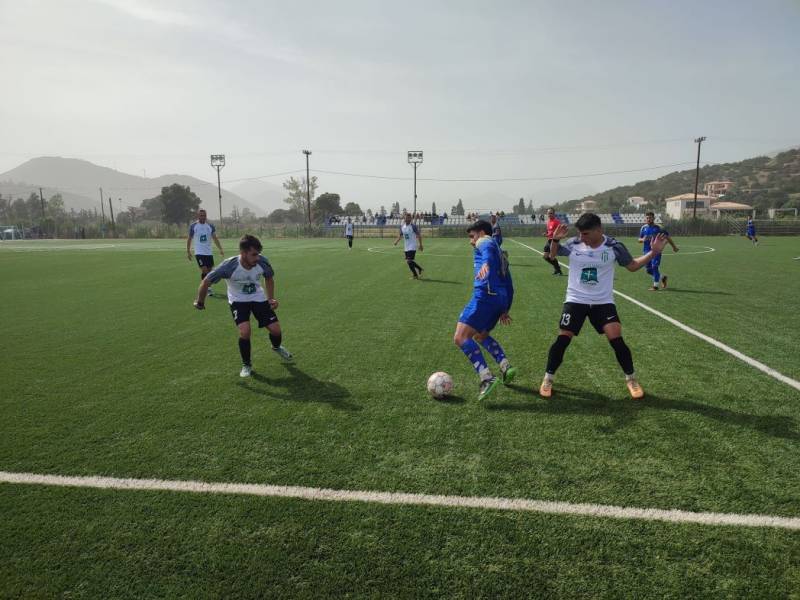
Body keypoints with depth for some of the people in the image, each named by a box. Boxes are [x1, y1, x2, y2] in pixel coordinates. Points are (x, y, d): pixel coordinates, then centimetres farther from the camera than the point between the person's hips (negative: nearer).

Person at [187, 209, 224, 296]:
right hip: (199, 253, -3)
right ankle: (207, 288, -4)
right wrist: (188, 251, 2)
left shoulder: (210, 226, 5)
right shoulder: (193, 226, 0)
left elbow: (215, 238, 2)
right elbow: (189, 239, 6)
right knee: (204, 270, -13)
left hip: (209, 252, 3)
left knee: (210, 270, 6)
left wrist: (220, 249, -10)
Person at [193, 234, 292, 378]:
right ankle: (246, 365, 3)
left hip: (258, 297, 3)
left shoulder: (262, 262, -24)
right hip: (238, 300, -2)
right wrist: (200, 302, -5)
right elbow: (206, 282, -19)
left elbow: (269, 278, 0)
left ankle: (277, 347, 37)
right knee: (245, 331, -24)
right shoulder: (229, 266, -33)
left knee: (276, 330, -2)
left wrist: (271, 298, -7)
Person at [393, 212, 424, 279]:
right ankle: (420, 269, 32)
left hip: (412, 247, -7)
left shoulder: (413, 226, -11)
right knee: (408, 261, 11)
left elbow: (418, 235, -8)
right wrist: (397, 241, 1)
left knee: (409, 261, -14)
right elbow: (401, 235, 18)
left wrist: (420, 244, -13)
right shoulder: (402, 226, 7)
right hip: (406, 247, 7)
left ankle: (415, 275, -1)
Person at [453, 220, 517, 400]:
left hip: (486, 295, -9)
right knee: (480, 335, 28)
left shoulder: (485, 241, 9)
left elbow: (488, 250, -19)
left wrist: (485, 264, -41)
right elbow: (509, 286, 33)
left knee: (460, 337, -15)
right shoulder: (501, 254, 33)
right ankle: (506, 366, 12)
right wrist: (505, 310, 37)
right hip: (501, 298, 9)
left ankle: (487, 377, -27)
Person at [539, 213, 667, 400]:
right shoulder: (573, 244, -9)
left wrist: (653, 253, -7)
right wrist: (555, 240, -12)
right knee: (562, 339, -5)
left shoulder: (613, 246, -9)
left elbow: (632, 265, 5)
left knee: (617, 340, -8)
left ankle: (631, 379, 14)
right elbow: (554, 253, 9)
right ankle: (548, 379, 11)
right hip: (576, 300, 0)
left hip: (603, 302, 0)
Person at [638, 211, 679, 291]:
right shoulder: (643, 228, 7)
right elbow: (639, 239, 13)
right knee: (648, 269, 7)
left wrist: (674, 246, 11)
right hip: (647, 251, 5)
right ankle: (662, 277, 32)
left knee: (654, 267, -12)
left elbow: (667, 237, 5)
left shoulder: (658, 228, -4)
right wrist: (643, 239, -12)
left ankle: (655, 286, -1)